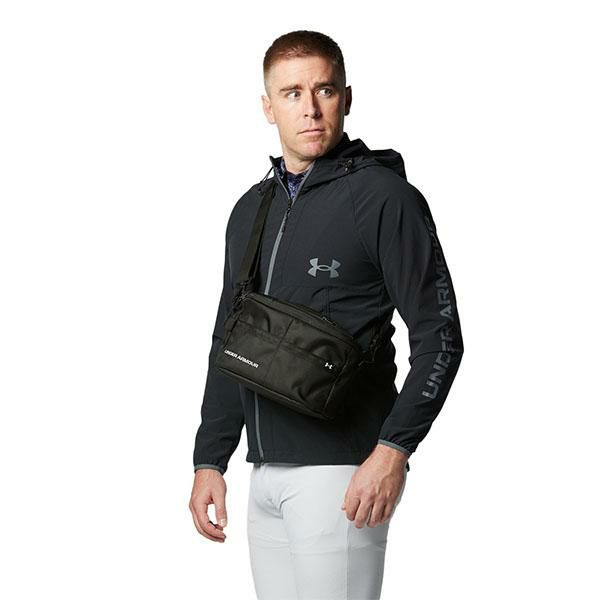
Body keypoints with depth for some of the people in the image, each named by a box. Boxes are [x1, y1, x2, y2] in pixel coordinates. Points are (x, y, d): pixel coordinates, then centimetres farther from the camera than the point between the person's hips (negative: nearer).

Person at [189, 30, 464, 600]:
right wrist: (209, 460, 14)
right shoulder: (250, 210, 15)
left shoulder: (383, 195, -6)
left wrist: (394, 448, -18)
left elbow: (439, 335, -9)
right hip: (265, 475, 7)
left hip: (342, 471, -7)